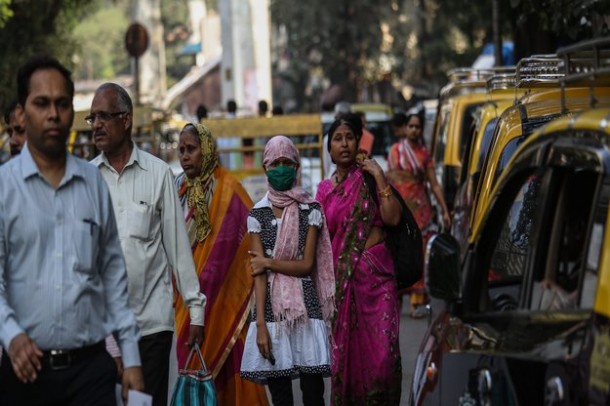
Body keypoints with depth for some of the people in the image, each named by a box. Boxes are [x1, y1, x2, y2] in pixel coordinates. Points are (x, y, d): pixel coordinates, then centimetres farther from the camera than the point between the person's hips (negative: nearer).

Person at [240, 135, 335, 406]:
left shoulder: (311, 210, 3)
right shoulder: (258, 214, 6)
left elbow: (307, 264, -2)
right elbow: (258, 274, -1)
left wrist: (268, 263, -4)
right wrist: (260, 325, -8)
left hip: (305, 307, -1)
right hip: (272, 307, 1)